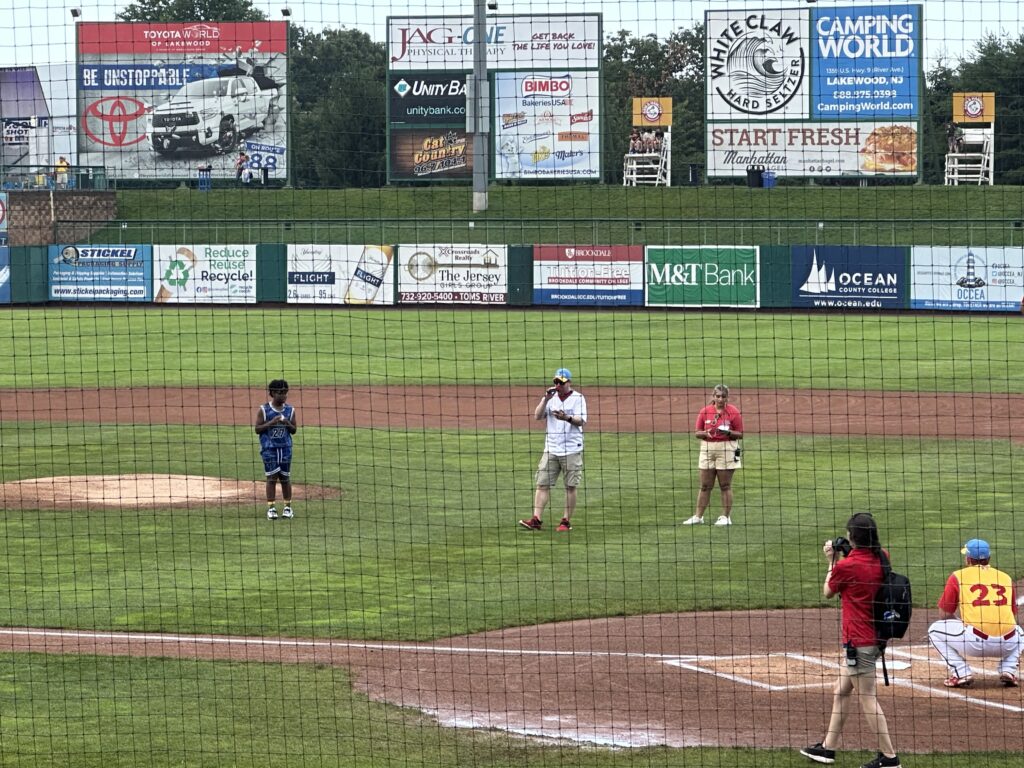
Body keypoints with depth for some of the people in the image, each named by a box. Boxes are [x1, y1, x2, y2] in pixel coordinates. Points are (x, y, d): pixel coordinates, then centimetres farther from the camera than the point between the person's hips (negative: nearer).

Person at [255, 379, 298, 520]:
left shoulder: (290, 410, 5)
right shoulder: (264, 410, -4)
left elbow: (294, 430, 9)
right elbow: (257, 429, -5)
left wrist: (287, 424, -12)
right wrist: (271, 422, -17)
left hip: (285, 447, 3)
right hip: (269, 448, -3)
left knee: (285, 477, 6)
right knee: (272, 477, -6)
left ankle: (288, 507, 16)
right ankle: (271, 508, -1)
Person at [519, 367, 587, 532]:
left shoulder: (578, 398, -1)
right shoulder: (551, 398, 11)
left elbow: (581, 420, -13)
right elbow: (537, 416, 1)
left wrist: (567, 418, -31)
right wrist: (546, 400, -12)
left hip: (572, 450, -4)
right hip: (551, 449, 4)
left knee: (570, 486, 0)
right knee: (542, 484, -3)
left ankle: (566, 521, 7)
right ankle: (536, 520, -5)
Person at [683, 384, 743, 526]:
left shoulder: (733, 412, -3)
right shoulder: (705, 411, 5)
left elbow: (740, 434, -2)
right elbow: (697, 433, 8)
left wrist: (728, 432, -20)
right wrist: (705, 433, -14)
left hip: (726, 449, -3)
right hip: (707, 449, 3)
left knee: (725, 486, 1)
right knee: (705, 486, 7)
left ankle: (726, 517, 7)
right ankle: (698, 517, 11)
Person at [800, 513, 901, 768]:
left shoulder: (846, 566, -18)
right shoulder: (882, 559, 2)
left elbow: (828, 592, 0)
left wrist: (831, 561, 11)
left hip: (858, 641, -9)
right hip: (876, 637, 9)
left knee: (867, 699, -3)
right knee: (842, 691, 20)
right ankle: (828, 747, 30)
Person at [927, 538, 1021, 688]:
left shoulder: (958, 576, 10)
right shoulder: (1006, 577, 19)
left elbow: (944, 614, 16)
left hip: (976, 642, -4)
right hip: (1008, 645, 4)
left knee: (935, 631, 18)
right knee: (1017, 631, 39)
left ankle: (961, 673, 3)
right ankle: (1008, 671, 14)